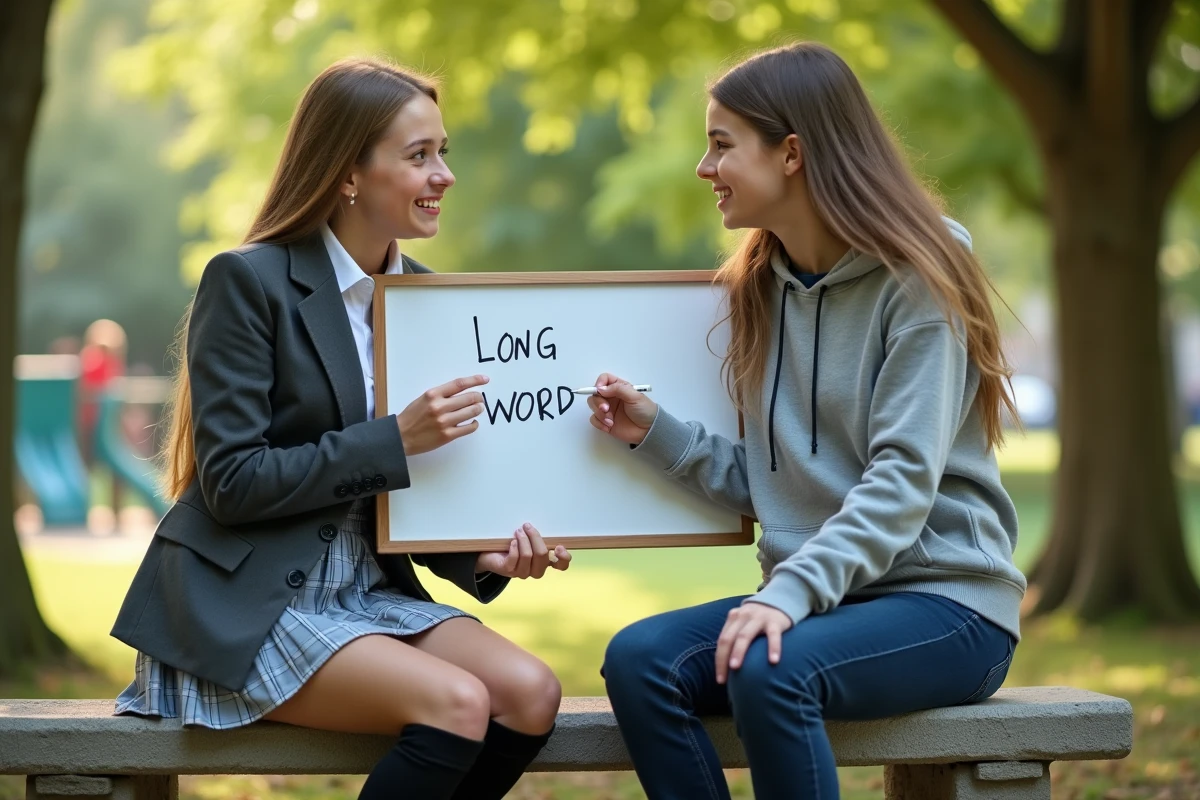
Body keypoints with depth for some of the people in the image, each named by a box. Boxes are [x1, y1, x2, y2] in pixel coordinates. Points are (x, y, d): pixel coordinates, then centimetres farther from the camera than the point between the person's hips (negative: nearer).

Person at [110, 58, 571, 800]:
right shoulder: (248, 281, -11)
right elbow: (230, 482, -16)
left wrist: (482, 557, -6)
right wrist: (394, 441, -22)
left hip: (368, 588, 7)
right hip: (246, 606, -7)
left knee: (530, 692, -19)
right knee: (457, 704, -27)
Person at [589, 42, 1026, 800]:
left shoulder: (916, 282, -9)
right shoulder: (765, 288, 13)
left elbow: (902, 481, -19)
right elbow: (765, 483, 12)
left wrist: (792, 591, -30)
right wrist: (656, 432, -2)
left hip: (944, 600, -6)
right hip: (821, 596, 6)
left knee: (769, 671, -34)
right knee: (638, 658, -20)